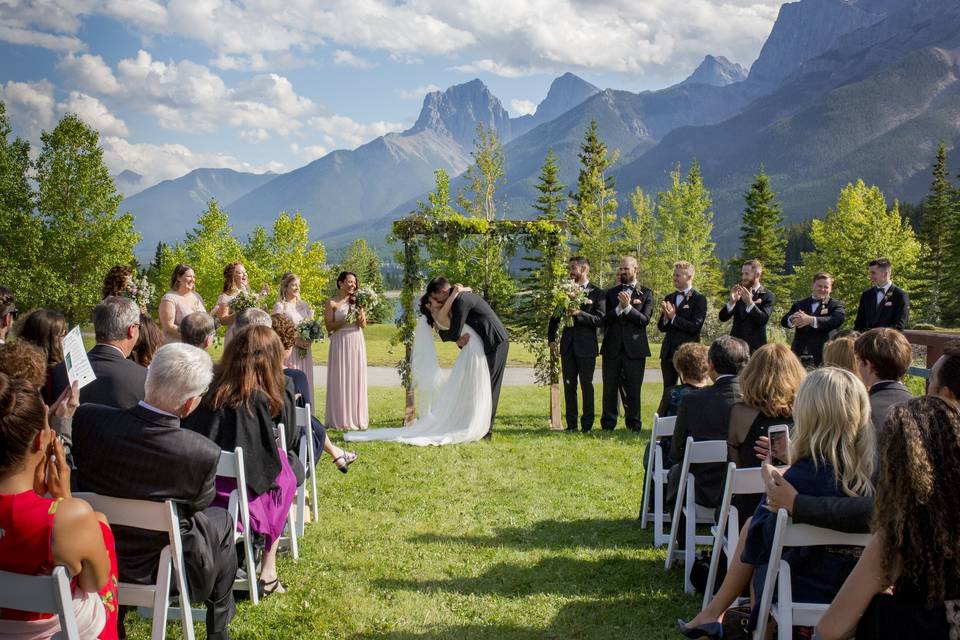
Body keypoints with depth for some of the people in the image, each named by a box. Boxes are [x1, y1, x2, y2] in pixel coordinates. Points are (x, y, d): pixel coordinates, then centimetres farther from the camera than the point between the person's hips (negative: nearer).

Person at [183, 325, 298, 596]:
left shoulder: (208, 388, -2)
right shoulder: (257, 399, -17)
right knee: (285, 477, 21)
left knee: (281, 464, 23)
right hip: (232, 495, -5)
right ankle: (268, 572, 21)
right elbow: (269, 461, -12)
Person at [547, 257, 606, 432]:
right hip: (567, 345, 4)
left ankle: (587, 424, 8)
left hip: (586, 346, -4)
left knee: (586, 385, 1)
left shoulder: (597, 293, -3)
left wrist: (579, 313, -22)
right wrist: (551, 339, 4)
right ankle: (571, 424, 13)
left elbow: (600, 319, -11)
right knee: (569, 385, 7)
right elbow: (555, 317, 14)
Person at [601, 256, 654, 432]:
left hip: (634, 348, -2)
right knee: (610, 389, 5)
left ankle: (634, 425, 12)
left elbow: (645, 320, -7)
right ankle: (608, 425, 12)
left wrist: (628, 307, -16)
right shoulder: (611, 293, 12)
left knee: (633, 389, 3)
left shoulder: (646, 294, 6)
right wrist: (619, 308, -13)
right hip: (612, 348, 2)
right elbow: (605, 319, 1)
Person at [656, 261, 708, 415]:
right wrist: (666, 317, -10)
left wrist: (674, 317, -15)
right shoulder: (669, 298, 12)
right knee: (668, 391, 11)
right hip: (668, 352, 6)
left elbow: (696, 327, -17)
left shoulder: (699, 299, -7)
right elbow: (661, 327, 11)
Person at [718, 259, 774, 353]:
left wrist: (750, 303, -29)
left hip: (755, 347, -4)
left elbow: (764, 319, -17)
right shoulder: (738, 292, 11)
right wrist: (732, 302, -16)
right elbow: (722, 318, 2)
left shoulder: (767, 295, -2)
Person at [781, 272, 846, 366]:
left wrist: (811, 320, -26)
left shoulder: (835, 305, 7)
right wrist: (792, 319, -23)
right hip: (800, 356, 3)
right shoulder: (800, 304, 16)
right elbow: (784, 320, 4)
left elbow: (837, 320, -14)